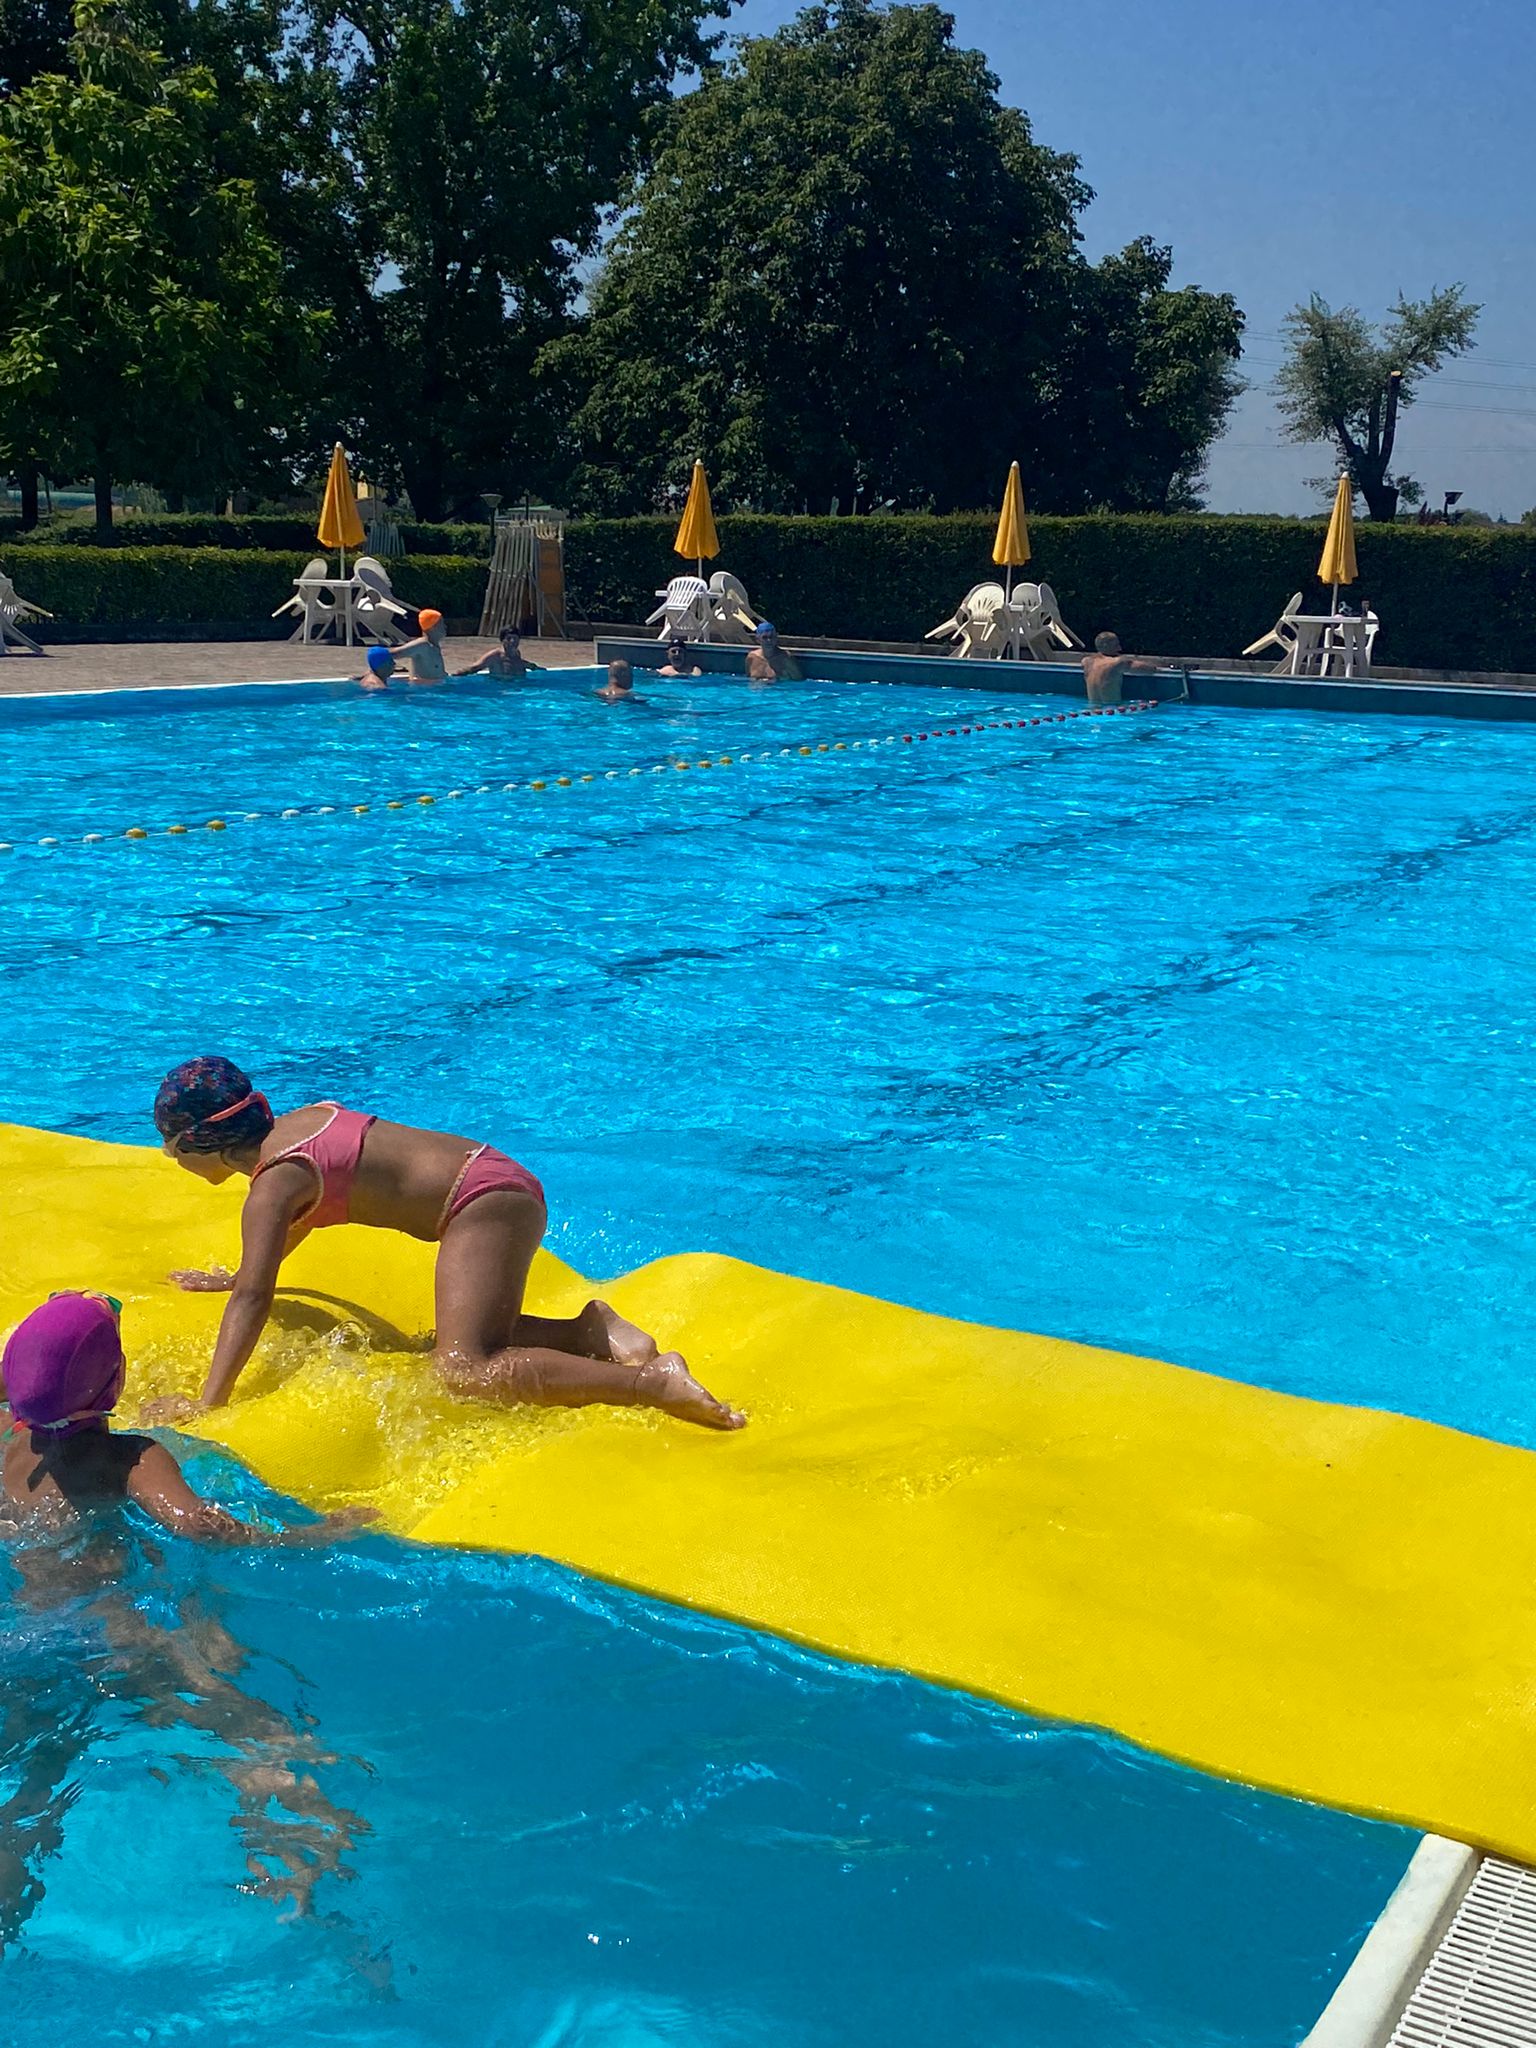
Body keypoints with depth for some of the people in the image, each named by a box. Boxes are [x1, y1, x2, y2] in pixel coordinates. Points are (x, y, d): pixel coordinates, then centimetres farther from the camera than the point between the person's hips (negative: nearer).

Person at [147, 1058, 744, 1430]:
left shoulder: (271, 1185, -9)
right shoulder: (298, 1119, 18)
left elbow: (254, 1299, -17)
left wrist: (207, 1404, -17)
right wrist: (230, 1277, 48)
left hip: (486, 1203, -10)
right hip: (500, 1181, 10)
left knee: (465, 1369, -23)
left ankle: (657, 1381, -33)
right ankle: (590, 1330, 3)